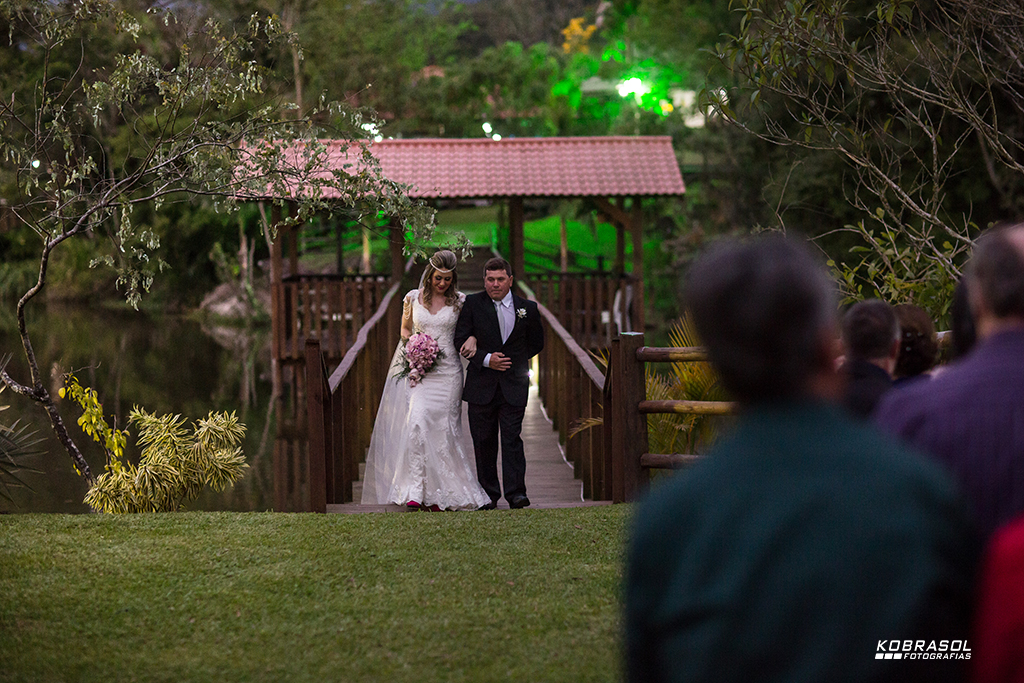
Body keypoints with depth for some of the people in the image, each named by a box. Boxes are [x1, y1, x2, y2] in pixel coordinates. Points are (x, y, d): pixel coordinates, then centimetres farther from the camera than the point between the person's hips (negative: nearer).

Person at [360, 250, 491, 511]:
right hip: (418, 369, 0)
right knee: (416, 422, -17)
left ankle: (439, 494, 7)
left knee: (442, 429, -1)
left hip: (447, 372, 0)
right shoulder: (413, 298, 6)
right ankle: (415, 491, -17)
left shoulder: (460, 301, 3)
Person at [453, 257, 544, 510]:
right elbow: (461, 339, -2)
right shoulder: (472, 304, 1)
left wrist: (508, 360, 1)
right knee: (484, 442, 5)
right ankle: (488, 494, 14)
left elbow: (536, 344, 11)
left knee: (512, 439, -7)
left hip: (514, 386, -1)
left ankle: (516, 492, -8)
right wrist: (486, 359, -14)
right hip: (481, 386, 1)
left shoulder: (527, 308, 3)